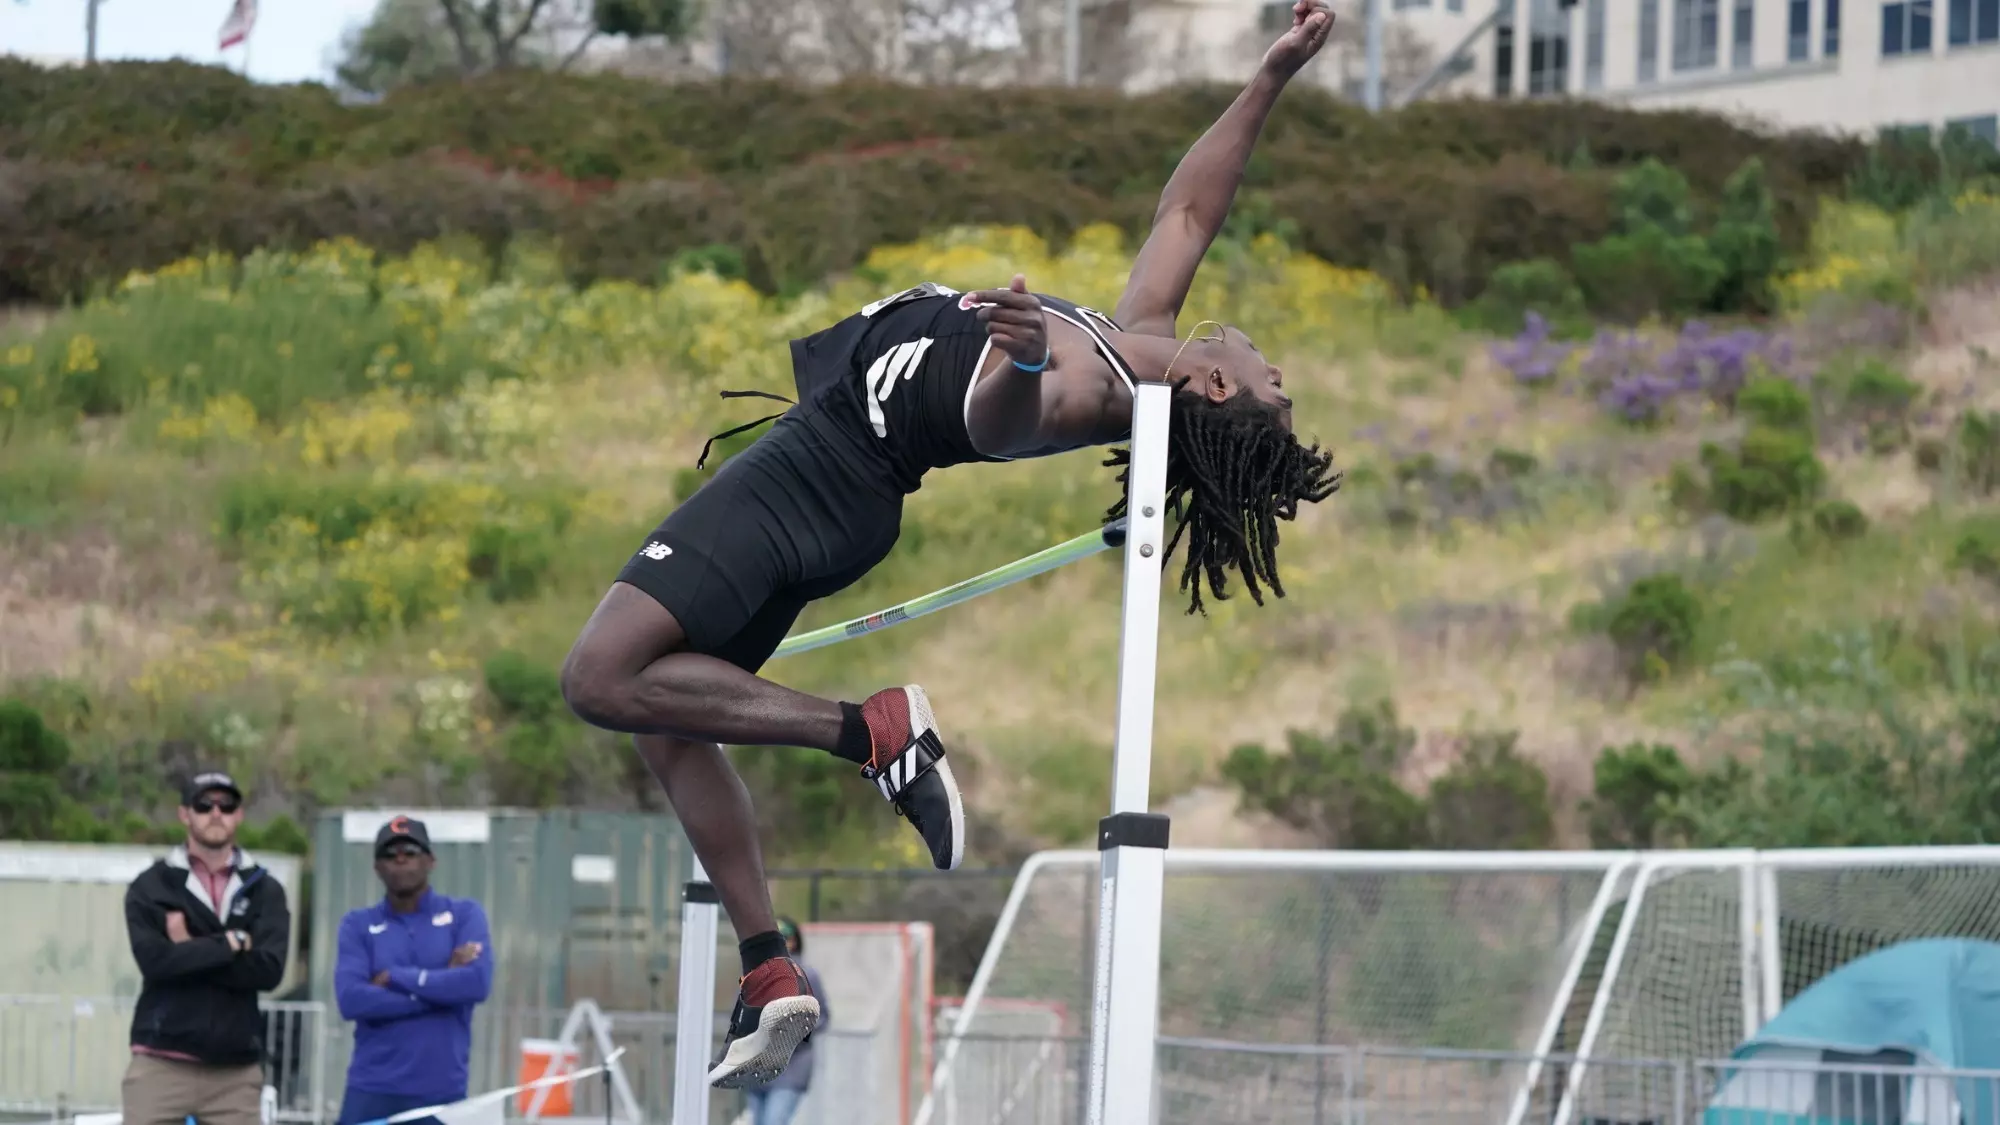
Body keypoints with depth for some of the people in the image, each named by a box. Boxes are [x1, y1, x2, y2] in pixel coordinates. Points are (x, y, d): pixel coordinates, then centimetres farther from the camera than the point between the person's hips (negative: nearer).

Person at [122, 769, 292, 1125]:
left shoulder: (265, 891, 9)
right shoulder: (152, 886, 5)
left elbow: (268, 969, -7)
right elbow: (154, 960, -12)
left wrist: (191, 952, -9)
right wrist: (231, 943, -10)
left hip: (235, 1072, 2)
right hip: (161, 1065, -2)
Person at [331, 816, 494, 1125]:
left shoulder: (464, 915, 6)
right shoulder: (358, 925, 6)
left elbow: (477, 983, -11)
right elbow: (351, 999, -10)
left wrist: (396, 978, -8)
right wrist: (442, 985, -9)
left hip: (442, 1090, 0)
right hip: (372, 1091, 0)